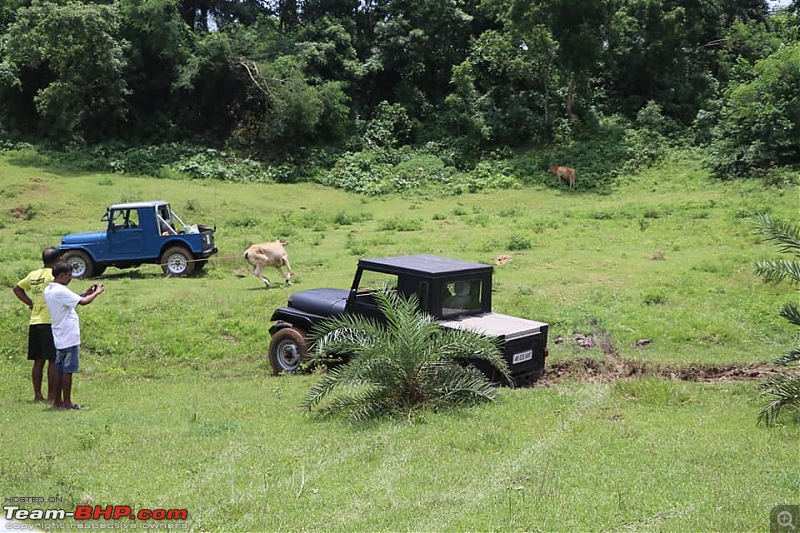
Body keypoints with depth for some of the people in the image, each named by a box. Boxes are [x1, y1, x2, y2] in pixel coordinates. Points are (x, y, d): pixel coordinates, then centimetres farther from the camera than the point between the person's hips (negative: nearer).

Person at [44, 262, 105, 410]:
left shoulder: (49, 290, 10)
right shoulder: (60, 291, -19)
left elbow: (70, 301, 19)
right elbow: (83, 302, -22)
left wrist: (86, 293, 12)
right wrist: (97, 292, -6)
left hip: (60, 338, 9)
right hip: (69, 338, -9)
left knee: (60, 370, 13)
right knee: (68, 370, -3)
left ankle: (58, 401, 19)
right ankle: (67, 402, 2)